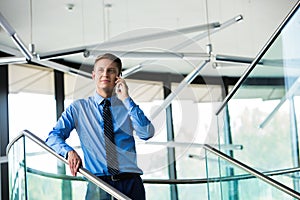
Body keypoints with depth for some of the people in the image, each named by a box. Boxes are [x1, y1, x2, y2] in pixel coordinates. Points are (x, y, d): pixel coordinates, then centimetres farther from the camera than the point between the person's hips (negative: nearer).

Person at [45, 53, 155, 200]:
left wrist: (126, 99, -5)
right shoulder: (78, 108, 12)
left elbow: (147, 134, -3)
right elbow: (52, 137, 6)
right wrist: (69, 152, -13)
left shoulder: (127, 107, 13)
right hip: (98, 183, -2)